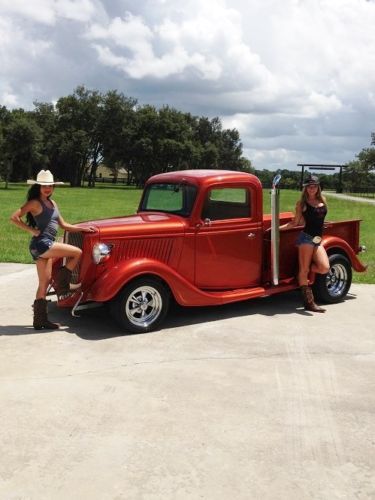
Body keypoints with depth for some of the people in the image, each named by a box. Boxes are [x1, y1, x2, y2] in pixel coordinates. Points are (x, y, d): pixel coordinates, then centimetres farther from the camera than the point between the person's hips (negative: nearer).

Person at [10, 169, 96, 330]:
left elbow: (63, 225, 22)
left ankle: (40, 319, 12)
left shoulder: (52, 203, 18)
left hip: (45, 246, 8)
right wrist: (32, 231, -15)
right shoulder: (35, 203, -7)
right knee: (77, 252, -9)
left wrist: (83, 229, 16)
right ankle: (62, 285, 3)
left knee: (44, 283, 8)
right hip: (41, 243, -8)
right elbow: (14, 217, -13)